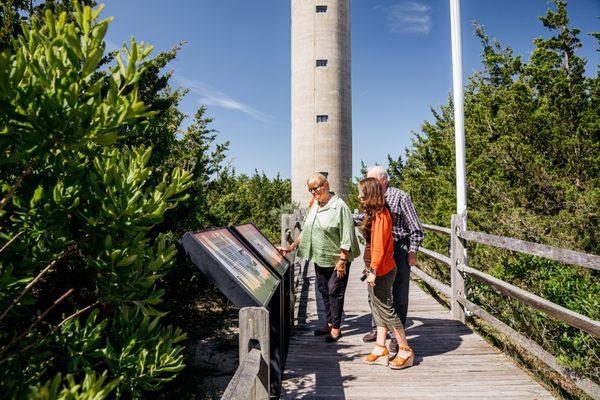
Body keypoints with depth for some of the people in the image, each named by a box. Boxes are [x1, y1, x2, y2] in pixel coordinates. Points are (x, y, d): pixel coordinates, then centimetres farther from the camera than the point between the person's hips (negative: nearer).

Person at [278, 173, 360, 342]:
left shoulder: (339, 206, -16)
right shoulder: (315, 206, 9)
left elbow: (346, 236, -18)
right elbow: (306, 231, 15)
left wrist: (342, 260, -20)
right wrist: (291, 247, 10)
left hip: (336, 260, -7)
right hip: (319, 259, 8)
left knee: (335, 292, 2)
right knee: (324, 291, 15)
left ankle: (336, 328, 16)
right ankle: (329, 323, 30)